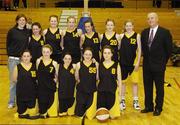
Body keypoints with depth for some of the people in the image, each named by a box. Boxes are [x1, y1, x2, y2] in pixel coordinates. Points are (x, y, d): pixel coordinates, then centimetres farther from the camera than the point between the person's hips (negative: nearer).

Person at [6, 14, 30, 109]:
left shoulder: (28, 32, 7)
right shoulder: (12, 31, 0)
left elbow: (28, 45, 10)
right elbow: (8, 44, 3)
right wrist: (10, 55, -4)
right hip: (13, 59, -2)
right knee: (13, 81, 3)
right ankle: (11, 102, 12)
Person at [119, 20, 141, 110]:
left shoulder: (137, 36, -2)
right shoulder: (121, 36, 3)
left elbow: (139, 50, -3)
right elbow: (118, 48, 5)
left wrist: (138, 62, -8)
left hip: (133, 62, -1)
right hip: (123, 62, 1)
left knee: (135, 82, 5)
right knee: (122, 81, 8)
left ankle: (135, 101, 17)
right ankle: (122, 100, 20)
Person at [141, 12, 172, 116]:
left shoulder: (165, 32, -8)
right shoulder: (144, 32, 6)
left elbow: (169, 49, -5)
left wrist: (163, 61, -2)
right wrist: (147, 58, 10)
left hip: (158, 65, -4)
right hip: (147, 65, 5)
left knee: (159, 87, 6)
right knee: (147, 87, 11)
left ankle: (158, 108, 17)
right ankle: (149, 106, 23)